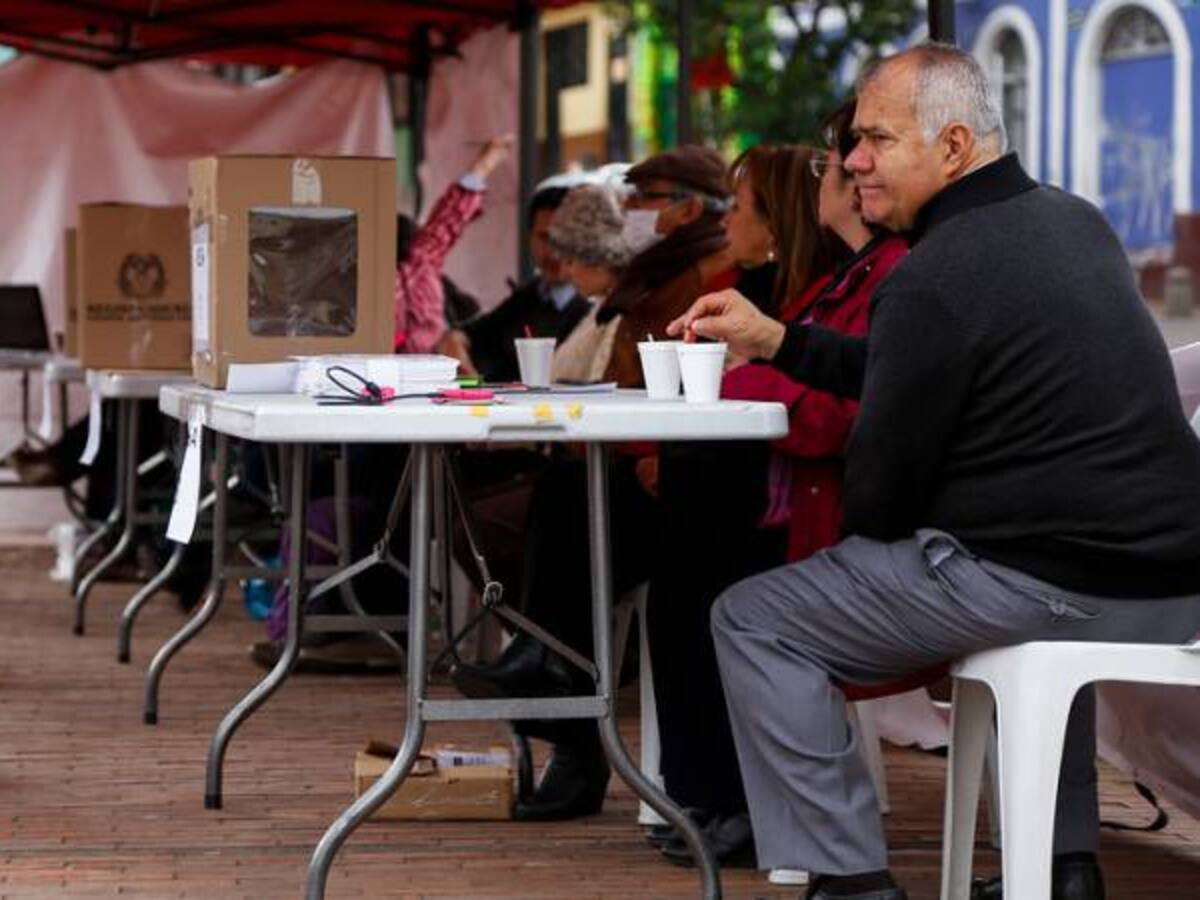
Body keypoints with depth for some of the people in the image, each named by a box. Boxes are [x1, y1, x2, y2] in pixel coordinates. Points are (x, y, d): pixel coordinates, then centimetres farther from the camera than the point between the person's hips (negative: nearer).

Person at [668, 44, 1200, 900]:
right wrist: (778, 341, 23)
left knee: (756, 622, 1)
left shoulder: (933, 281, -14)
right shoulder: (1075, 222, 13)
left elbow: (879, 496, -8)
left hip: (1052, 582, -9)